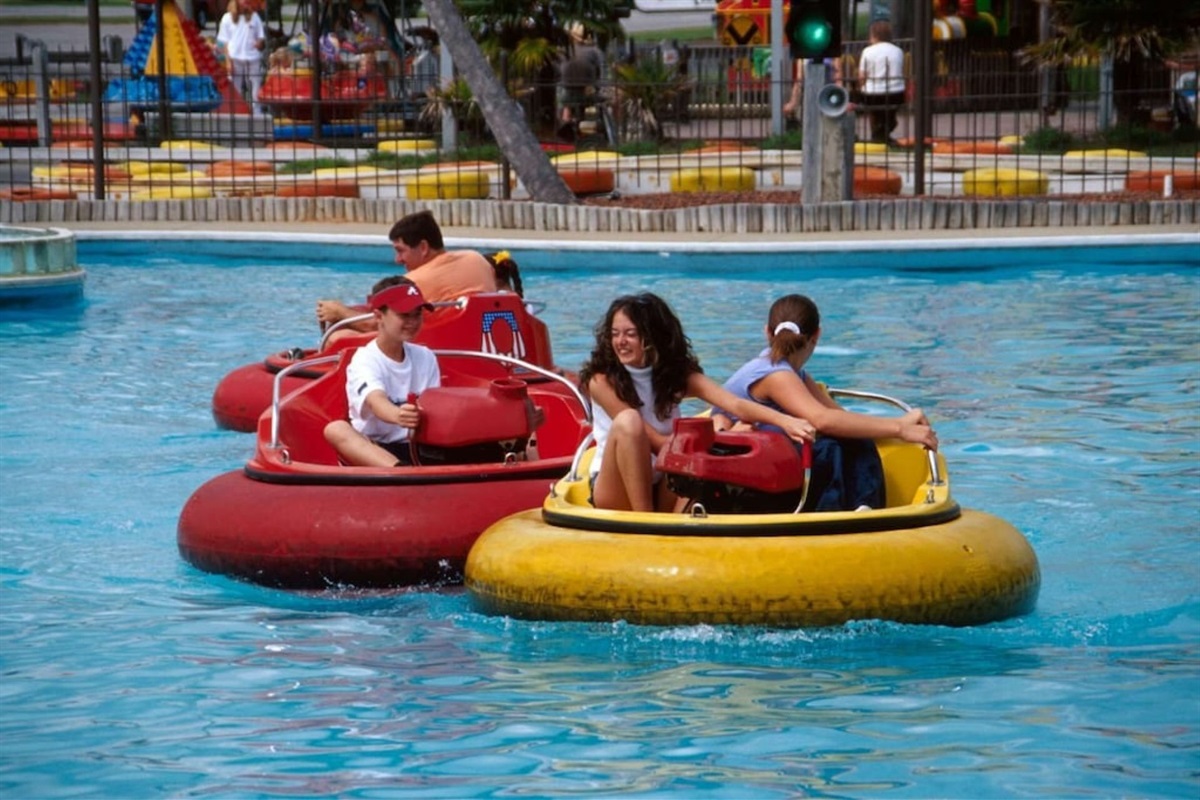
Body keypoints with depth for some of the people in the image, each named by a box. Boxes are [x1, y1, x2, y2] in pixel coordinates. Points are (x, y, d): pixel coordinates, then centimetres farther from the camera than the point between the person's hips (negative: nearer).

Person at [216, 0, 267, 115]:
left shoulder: (254, 17, 10)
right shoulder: (228, 18, 5)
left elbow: (262, 37, 14)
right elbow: (224, 42, 5)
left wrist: (260, 42, -11)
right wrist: (228, 61, -5)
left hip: (253, 59, 1)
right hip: (236, 59, -1)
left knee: (256, 93, -2)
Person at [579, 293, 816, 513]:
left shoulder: (679, 375, 1)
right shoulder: (602, 381, -10)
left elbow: (736, 405, -17)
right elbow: (653, 442, -16)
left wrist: (784, 421, -34)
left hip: (663, 492, 3)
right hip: (615, 492, -3)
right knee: (628, 421, -32)